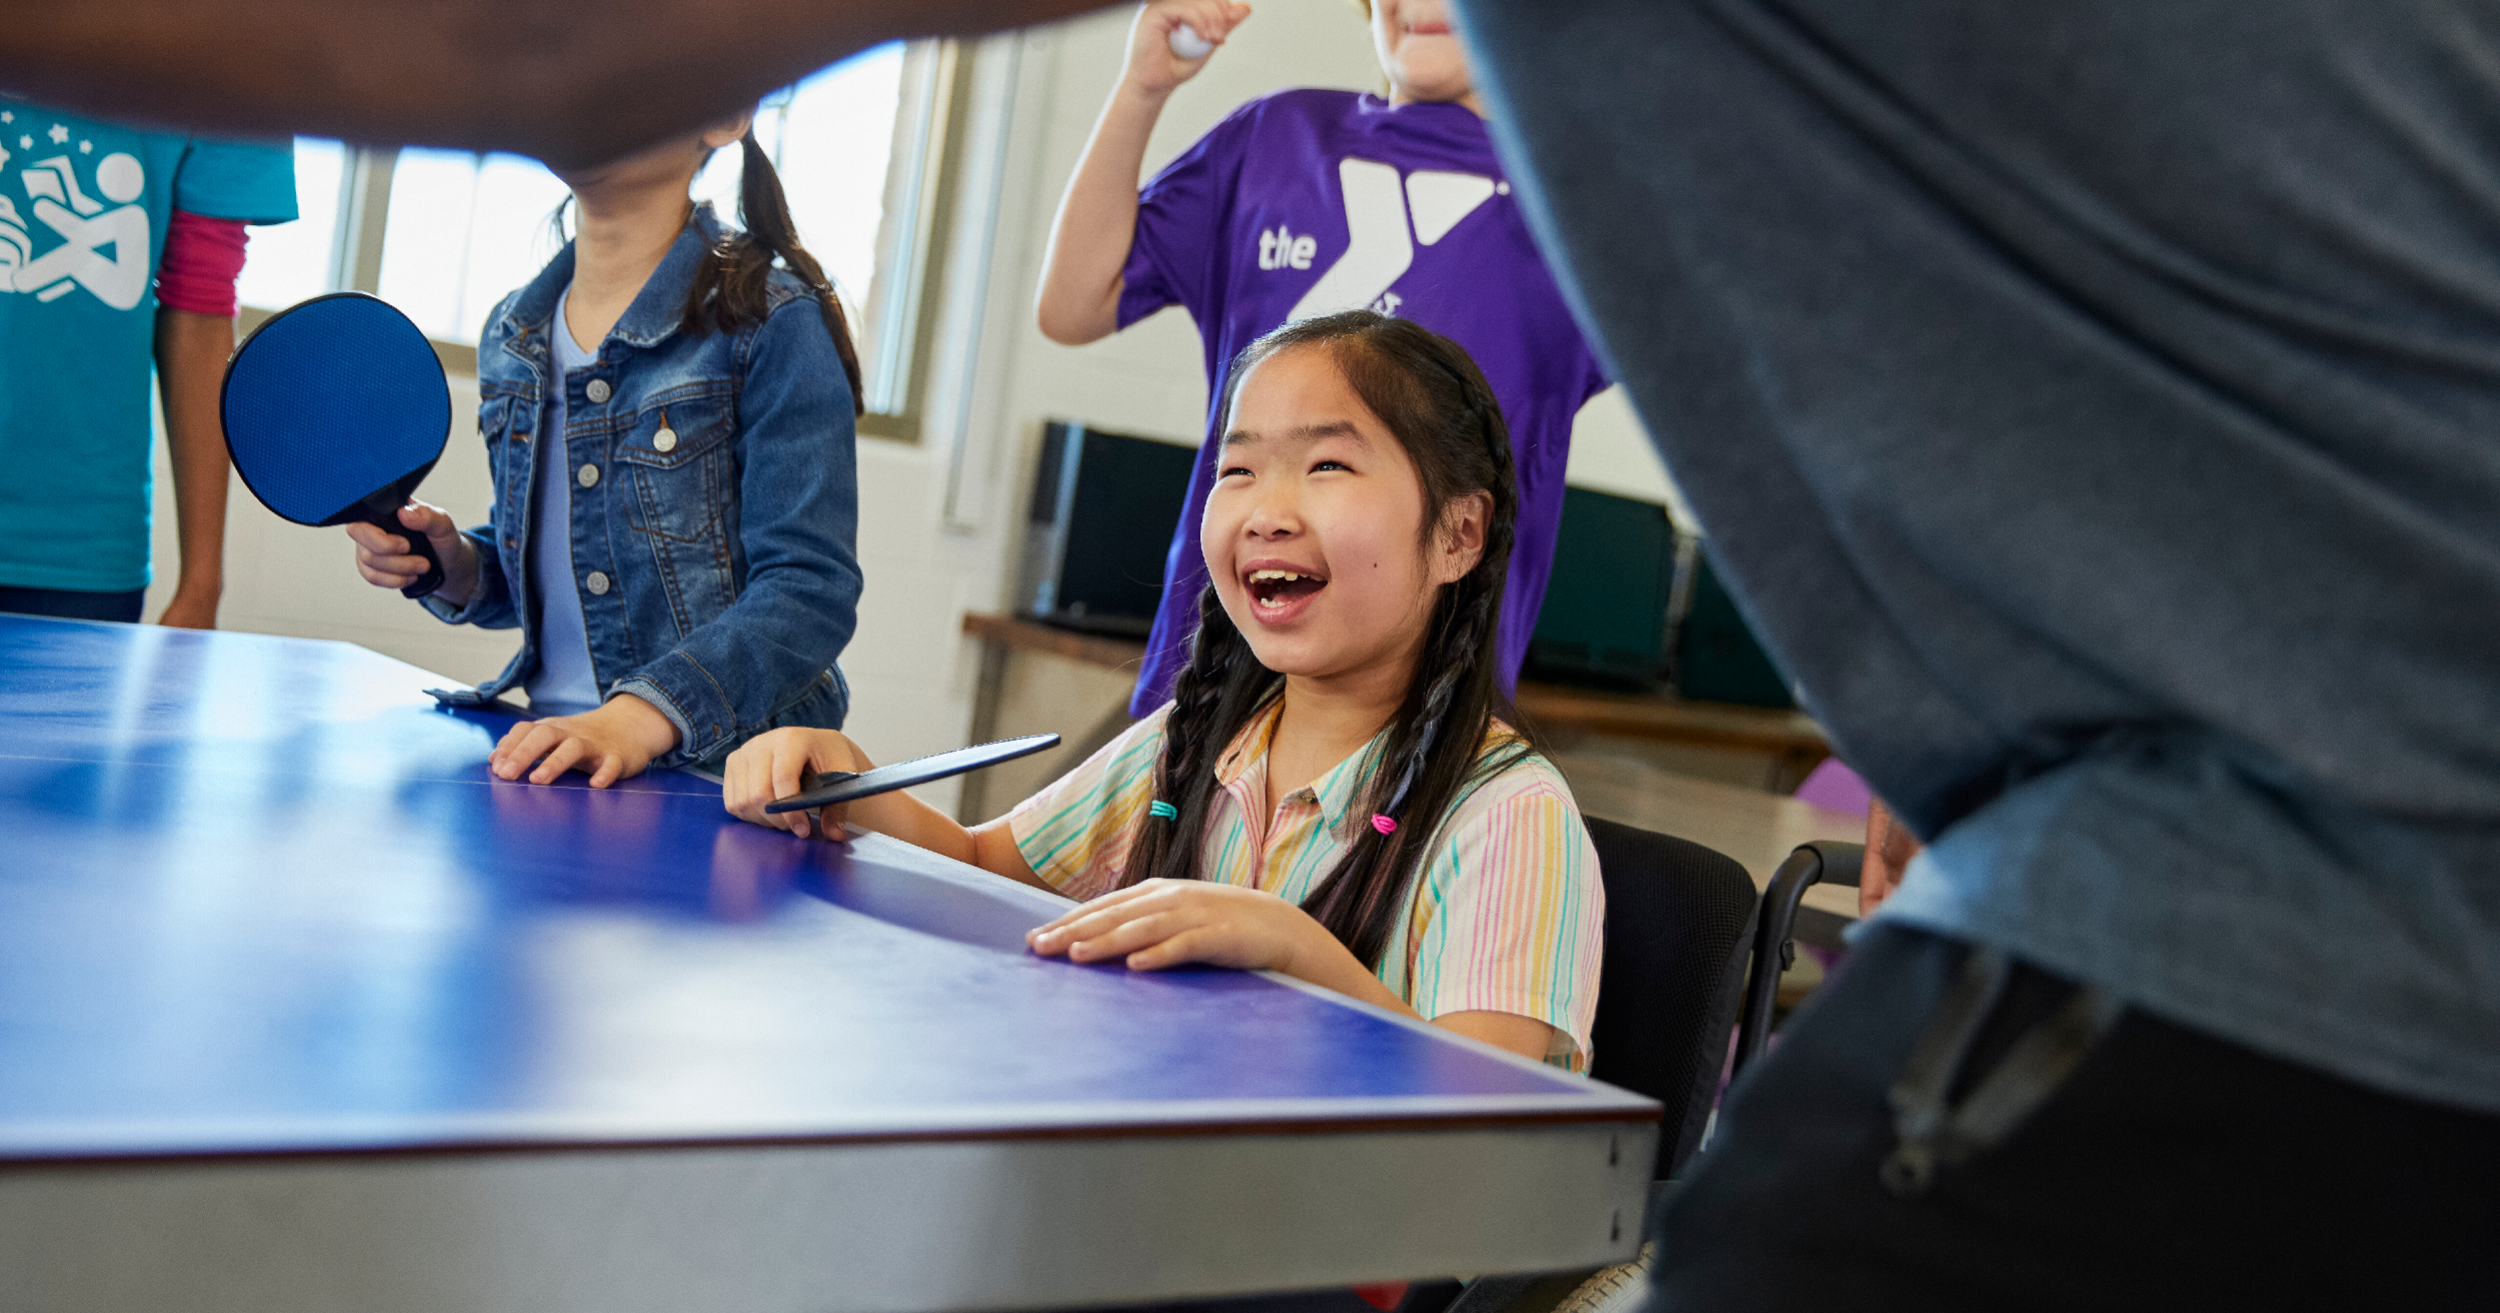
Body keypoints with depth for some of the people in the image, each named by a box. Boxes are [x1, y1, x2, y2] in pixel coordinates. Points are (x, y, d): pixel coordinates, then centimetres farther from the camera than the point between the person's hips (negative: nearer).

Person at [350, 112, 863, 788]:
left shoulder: (774, 320, -9)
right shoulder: (511, 336, 12)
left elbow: (811, 586, -16)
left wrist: (635, 720, -28)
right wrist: (454, 567, 2)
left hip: (720, 782, -5)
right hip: (550, 762, 5)